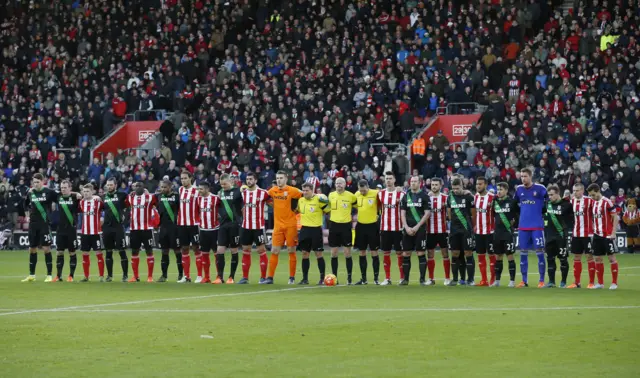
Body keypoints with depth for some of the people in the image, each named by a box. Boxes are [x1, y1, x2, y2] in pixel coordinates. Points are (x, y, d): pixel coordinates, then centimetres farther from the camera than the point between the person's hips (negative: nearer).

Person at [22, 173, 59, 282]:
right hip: (33, 224, 5)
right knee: (32, 249, 8)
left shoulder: (49, 192, -6)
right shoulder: (30, 193, 6)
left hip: (45, 224, -5)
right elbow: (26, 205, 20)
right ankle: (31, 275, 18)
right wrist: (29, 215, 12)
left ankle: (49, 275, -1)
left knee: (46, 248, -6)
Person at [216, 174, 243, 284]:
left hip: (234, 225, -5)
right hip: (223, 225, 5)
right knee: (220, 250, -2)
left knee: (234, 251, 3)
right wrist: (219, 214, 9)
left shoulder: (237, 192, -6)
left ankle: (232, 277, 10)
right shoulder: (220, 192, 10)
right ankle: (220, 277, 2)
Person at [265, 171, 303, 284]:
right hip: (278, 225, 3)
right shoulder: (273, 191, 5)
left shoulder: (293, 191, -8)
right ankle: (270, 277, 3)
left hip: (290, 225, -3)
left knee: (291, 251, 1)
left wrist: (294, 209, -4)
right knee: (274, 251, 1)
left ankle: (292, 278, 9)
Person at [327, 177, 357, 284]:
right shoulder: (331, 195, 5)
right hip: (334, 225, 3)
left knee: (347, 253, -1)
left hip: (346, 225, -3)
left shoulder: (351, 196, -4)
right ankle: (334, 277, 11)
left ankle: (349, 277, 6)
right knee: (334, 253, 4)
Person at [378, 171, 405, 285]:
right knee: (386, 252, 4)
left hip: (397, 228, -3)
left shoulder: (401, 194, -3)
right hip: (384, 228, 3)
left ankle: (402, 278, 7)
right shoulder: (380, 193, 7)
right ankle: (387, 278, 9)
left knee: (399, 252, 1)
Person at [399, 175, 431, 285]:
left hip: (420, 229, -4)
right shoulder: (406, 197, 10)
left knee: (421, 254, -4)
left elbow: (427, 213, -5)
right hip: (408, 229, 4)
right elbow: (402, 213, 8)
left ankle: (422, 279, 0)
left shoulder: (424, 196, 0)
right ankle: (405, 279, 9)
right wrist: (406, 227, -5)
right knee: (406, 254, 3)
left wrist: (417, 227, -11)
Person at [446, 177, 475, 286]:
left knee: (468, 254, -5)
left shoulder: (468, 197, -7)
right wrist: (454, 223, 14)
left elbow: (474, 214, 0)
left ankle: (470, 280, -2)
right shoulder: (450, 197, 8)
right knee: (455, 254, 7)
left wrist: (471, 226, 5)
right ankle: (455, 279, 13)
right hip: (454, 230, 5)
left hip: (466, 230, -5)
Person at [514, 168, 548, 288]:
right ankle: (524, 280, 12)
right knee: (523, 252, 6)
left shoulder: (540, 188, -7)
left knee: (540, 252, -3)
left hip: (537, 226, -4)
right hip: (523, 226, 4)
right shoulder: (519, 189, 7)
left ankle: (542, 280, 1)